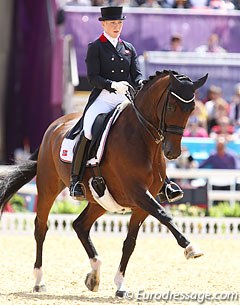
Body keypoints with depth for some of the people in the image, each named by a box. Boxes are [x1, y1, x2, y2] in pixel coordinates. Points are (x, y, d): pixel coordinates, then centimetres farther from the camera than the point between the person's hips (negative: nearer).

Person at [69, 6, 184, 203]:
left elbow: (137, 75, 10)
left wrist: (142, 85, -14)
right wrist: (113, 85, -23)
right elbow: (93, 77, -6)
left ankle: (162, 183, -3)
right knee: (88, 132, -29)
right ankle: (76, 180, -21)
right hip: (103, 99, -4)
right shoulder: (95, 47, 4)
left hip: (126, 100, 4)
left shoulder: (129, 48, 18)